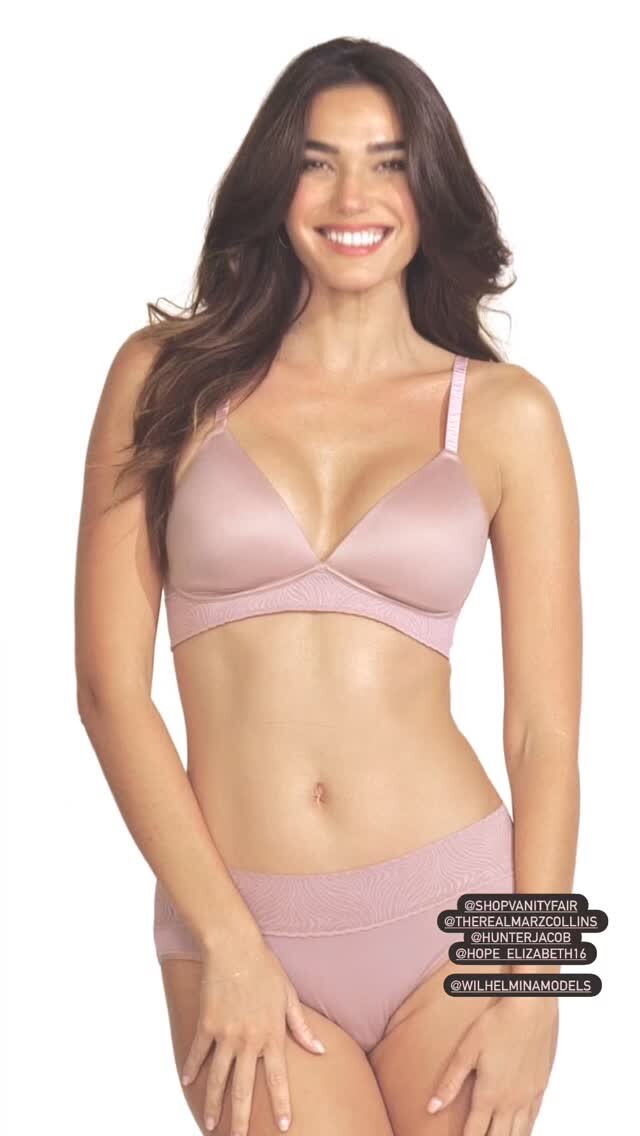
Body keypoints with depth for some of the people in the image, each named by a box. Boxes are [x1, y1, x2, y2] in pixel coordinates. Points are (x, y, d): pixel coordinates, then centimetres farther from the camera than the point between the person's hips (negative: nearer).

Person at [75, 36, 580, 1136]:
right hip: (232, 921, 0)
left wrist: (534, 989, -4)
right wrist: (227, 946, -7)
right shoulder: (168, 375, 1)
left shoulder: (506, 413, 1)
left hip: (455, 912, 1)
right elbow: (109, 687, -3)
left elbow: (546, 730, 1)